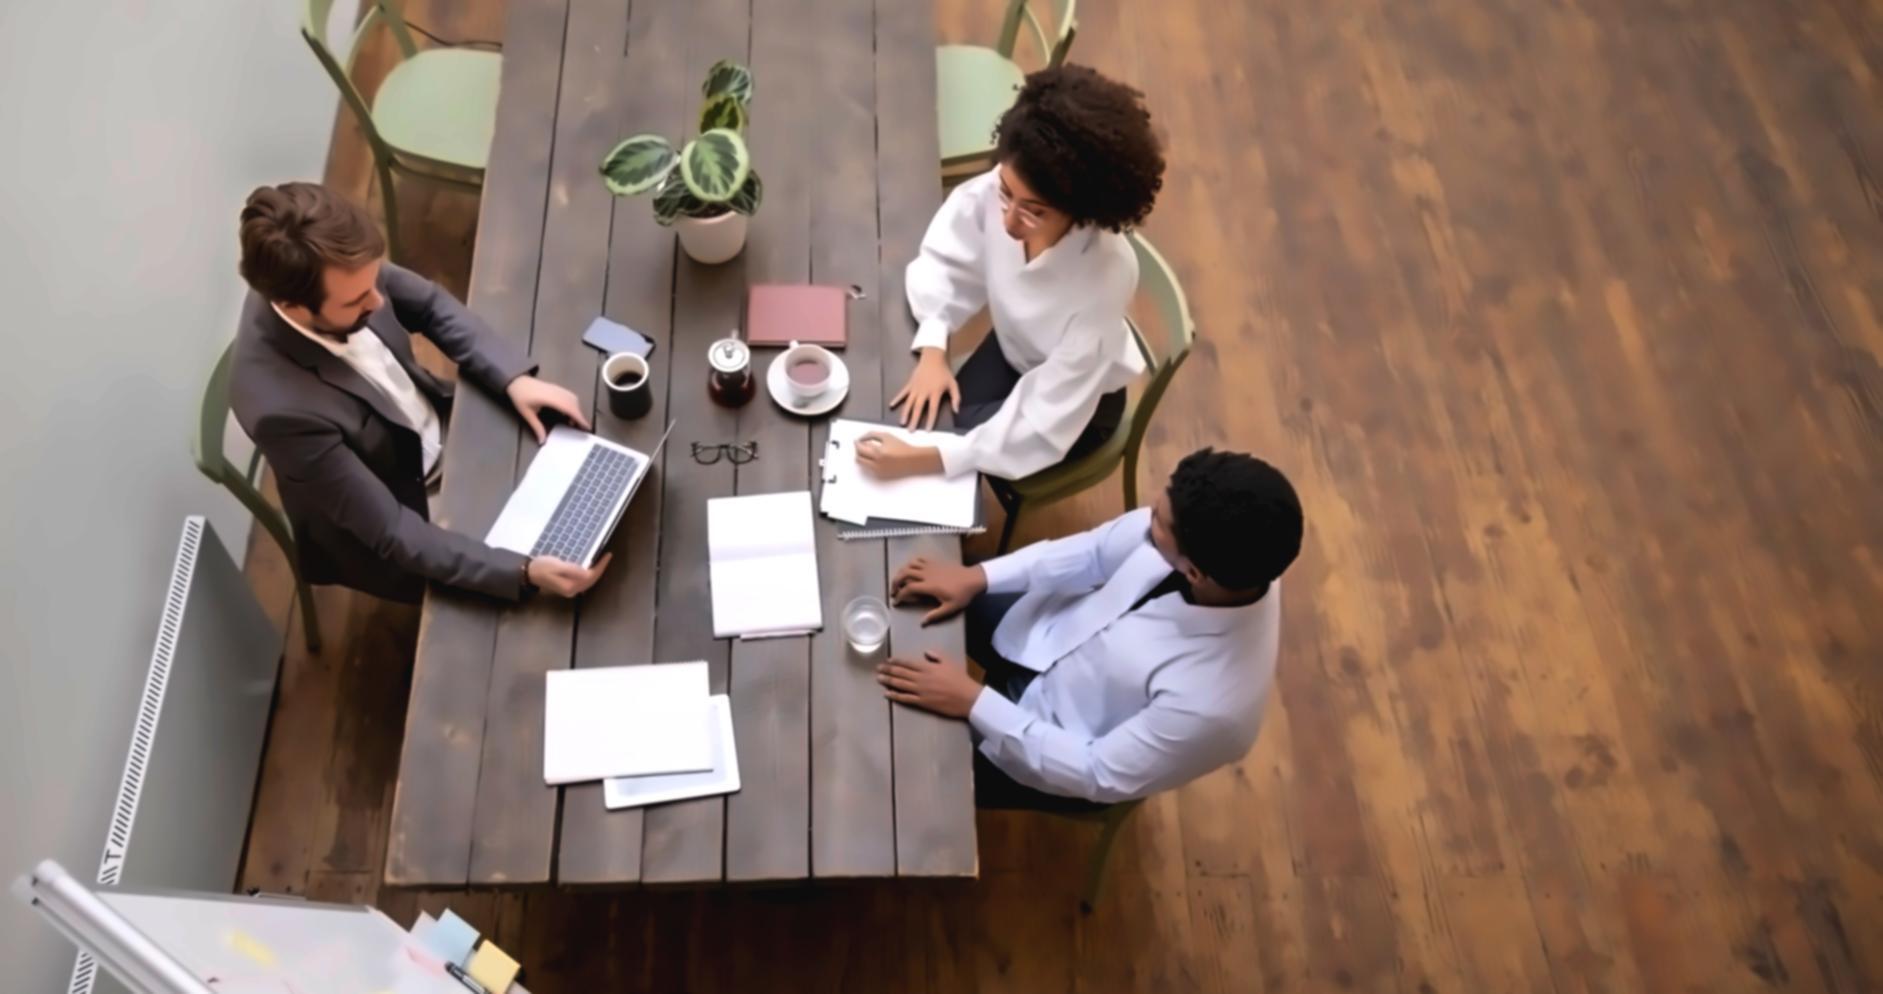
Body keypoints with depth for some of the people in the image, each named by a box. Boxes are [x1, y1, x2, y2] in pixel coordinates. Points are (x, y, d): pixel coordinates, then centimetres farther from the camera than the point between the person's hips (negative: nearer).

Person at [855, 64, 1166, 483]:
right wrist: (933, 352, -24)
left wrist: (923, 460, -42)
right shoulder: (999, 189, -32)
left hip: (1077, 401, -4)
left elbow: (1042, 427, -36)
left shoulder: (1101, 282, -41)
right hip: (1012, 349, 4)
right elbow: (946, 263, -10)